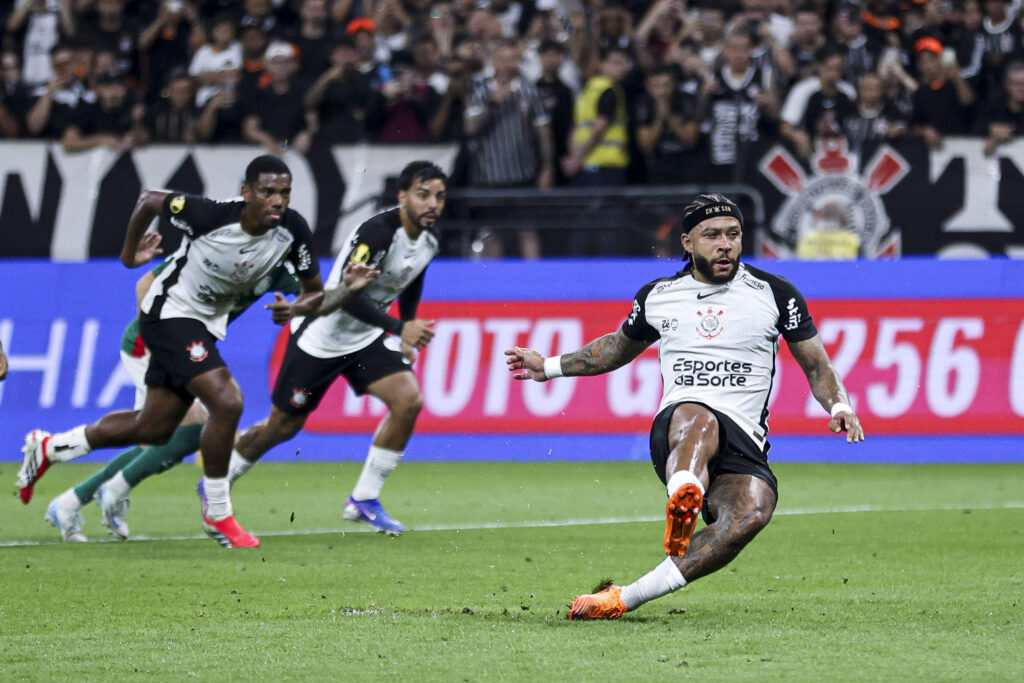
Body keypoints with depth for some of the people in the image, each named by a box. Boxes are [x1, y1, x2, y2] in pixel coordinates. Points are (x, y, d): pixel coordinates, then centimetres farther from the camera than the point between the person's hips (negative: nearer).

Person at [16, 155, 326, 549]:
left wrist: (295, 308, -27)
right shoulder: (211, 215, -29)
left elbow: (315, 291, -4)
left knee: (154, 428, 16)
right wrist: (129, 254, 3)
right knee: (227, 402, -23)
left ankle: (48, 448, 34)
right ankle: (218, 515, -7)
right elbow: (149, 200, -11)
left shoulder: (292, 231, -15)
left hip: (206, 325, 7)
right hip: (170, 313, -7)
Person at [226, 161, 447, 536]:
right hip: (323, 334, -6)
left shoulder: (429, 240, -4)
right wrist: (399, 328, -41)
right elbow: (347, 293, -36)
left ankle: (363, 500, -3)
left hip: (368, 337, 6)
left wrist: (408, 336, 17)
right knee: (283, 425, 5)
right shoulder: (378, 231, -30)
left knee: (408, 400, -16)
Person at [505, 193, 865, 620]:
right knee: (698, 416, -40)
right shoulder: (656, 296, 15)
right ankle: (683, 495, -76)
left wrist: (839, 406, -3)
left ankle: (623, 599, -38)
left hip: (743, 442, 0)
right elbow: (619, 347, 35)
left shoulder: (775, 294, 10)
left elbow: (815, 364, 16)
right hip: (673, 430, 0)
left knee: (752, 513, -34)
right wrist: (550, 368, 37)